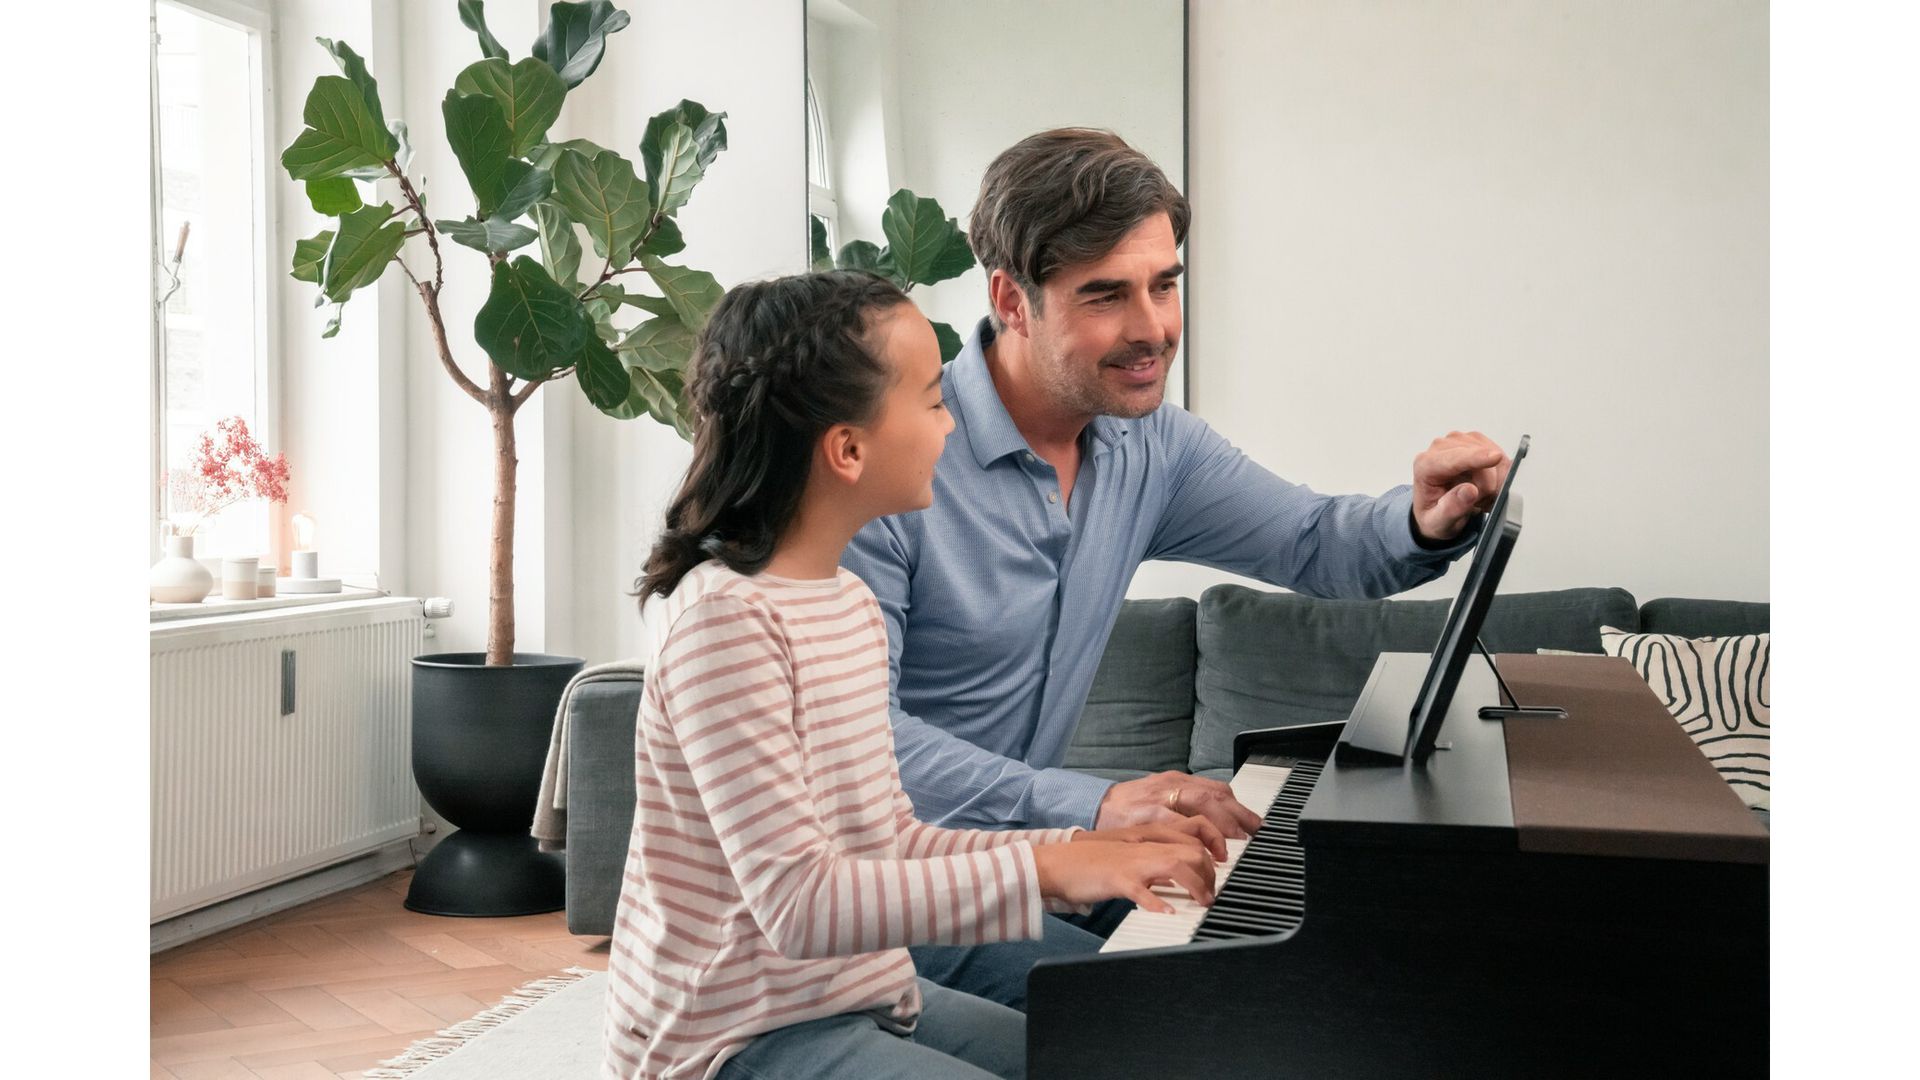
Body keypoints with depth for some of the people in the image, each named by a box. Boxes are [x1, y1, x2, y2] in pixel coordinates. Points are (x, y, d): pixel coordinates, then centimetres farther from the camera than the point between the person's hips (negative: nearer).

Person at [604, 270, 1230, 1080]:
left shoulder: (849, 604, 8)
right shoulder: (724, 616, -20)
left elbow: (892, 845, 9)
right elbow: (800, 906, -26)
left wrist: (1087, 850, 0)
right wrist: (1043, 870, -26)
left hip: (860, 999, 9)